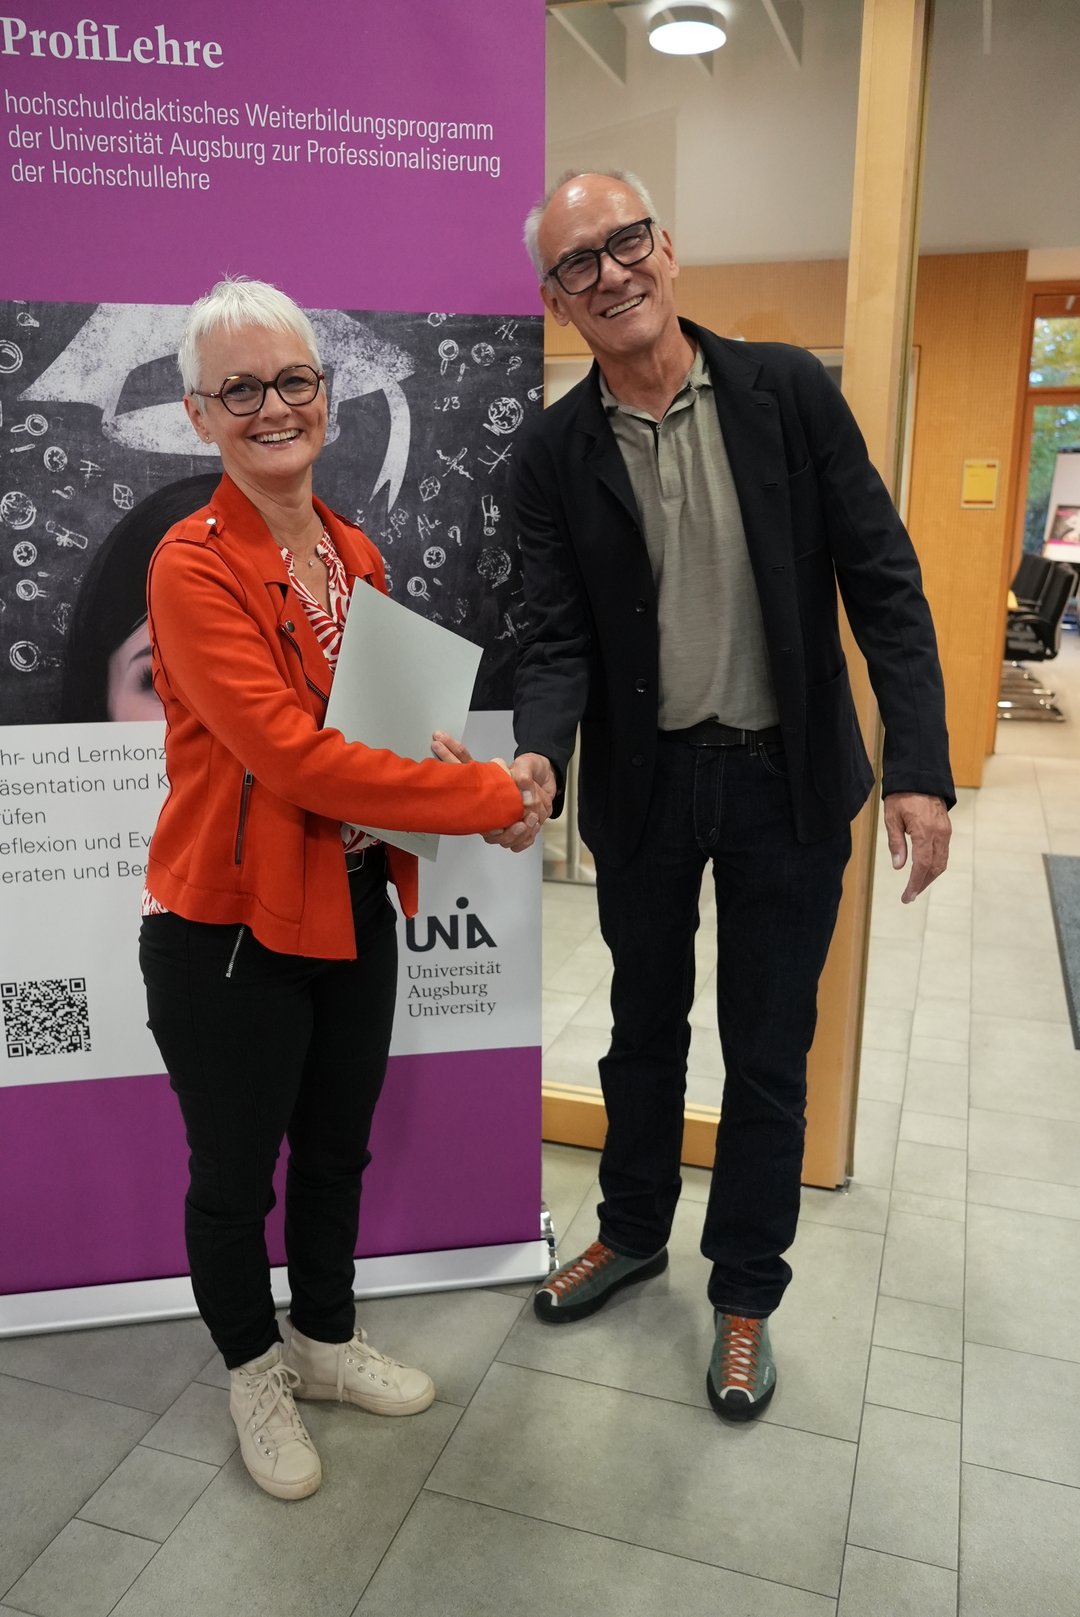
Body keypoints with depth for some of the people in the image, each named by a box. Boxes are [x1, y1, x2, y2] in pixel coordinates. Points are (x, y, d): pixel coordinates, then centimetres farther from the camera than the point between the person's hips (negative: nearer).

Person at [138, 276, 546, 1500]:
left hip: (353, 905, 7)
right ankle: (253, 1369, 43)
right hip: (229, 927, -6)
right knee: (236, 1172, 16)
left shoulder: (357, 556, 5)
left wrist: (461, 773, -8)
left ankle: (328, 1341, 48)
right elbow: (292, 757, -27)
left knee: (338, 1148, 23)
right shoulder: (194, 566, -18)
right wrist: (491, 797, -24)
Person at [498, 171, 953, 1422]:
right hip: (643, 783, 1)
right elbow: (557, 637, -6)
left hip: (788, 779, -1)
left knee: (768, 1050, 11)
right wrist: (537, 758, -27)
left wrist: (921, 766, -15)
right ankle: (632, 1232, 44)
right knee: (645, 1025, 19)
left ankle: (745, 1290, 33)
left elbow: (882, 581, -8)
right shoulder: (553, 457, -4)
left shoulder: (787, 390, -6)